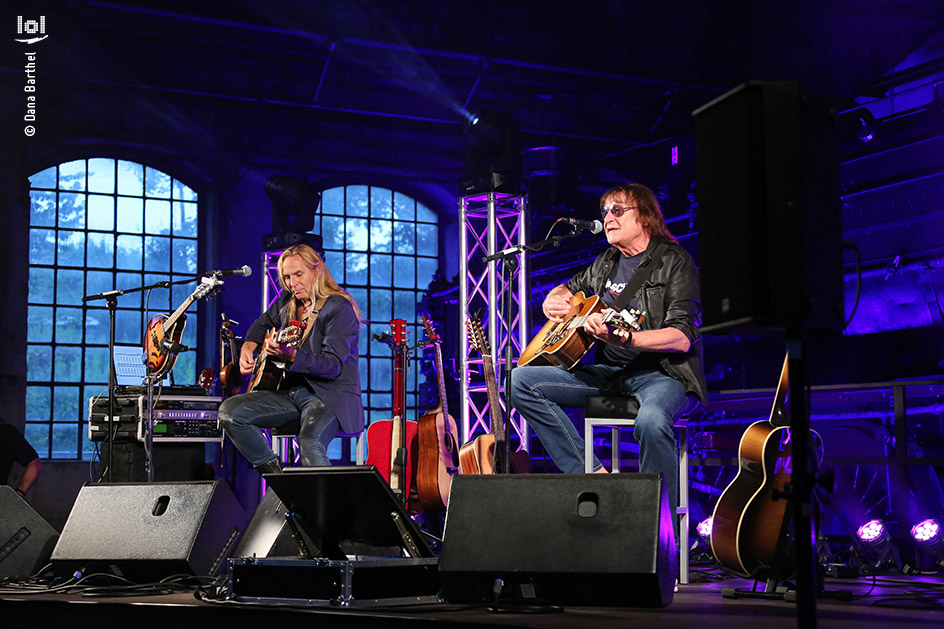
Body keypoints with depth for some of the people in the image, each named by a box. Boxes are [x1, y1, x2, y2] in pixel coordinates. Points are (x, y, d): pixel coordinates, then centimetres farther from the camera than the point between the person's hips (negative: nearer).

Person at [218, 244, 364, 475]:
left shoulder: (340, 308, -13)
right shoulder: (288, 301, 10)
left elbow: (333, 365, -22)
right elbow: (263, 323, 32)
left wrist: (291, 355, -37)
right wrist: (247, 348, 11)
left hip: (331, 395, -8)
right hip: (291, 390, 8)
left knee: (310, 443, -37)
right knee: (229, 411, -10)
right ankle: (273, 471, -1)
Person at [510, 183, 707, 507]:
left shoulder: (674, 262, -5)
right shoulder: (607, 263, 16)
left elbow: (683, 338, -17)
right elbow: (567, 288, 35)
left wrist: (623, 338, -33)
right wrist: (553, 303, 8)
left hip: (663, 371, -7)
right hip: (608, 371, 7)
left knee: (652, 420, -42)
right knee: (520, 380, -8)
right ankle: (589, 473, -14)